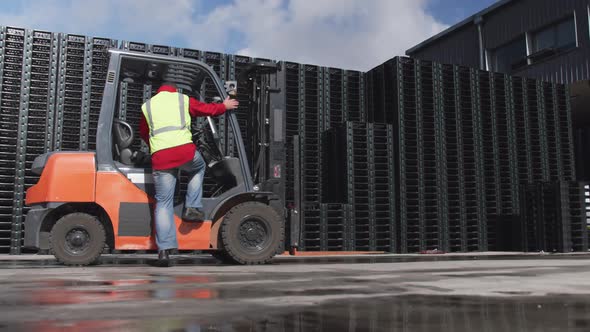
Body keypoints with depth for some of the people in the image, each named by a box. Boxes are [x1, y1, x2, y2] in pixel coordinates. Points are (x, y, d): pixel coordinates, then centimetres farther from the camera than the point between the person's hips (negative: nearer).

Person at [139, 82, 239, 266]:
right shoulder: (182, 99, 16)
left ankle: (164, 249, -1)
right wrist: (224, 106, 43)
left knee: (163, 203, 5)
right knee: (198, 168, 33)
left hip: (160, 158, 2)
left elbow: (143, 132, 29)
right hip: (185, 151, -1)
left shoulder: (147, 105, 21)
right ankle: (192, 207, 20)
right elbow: (206, 109, 25)